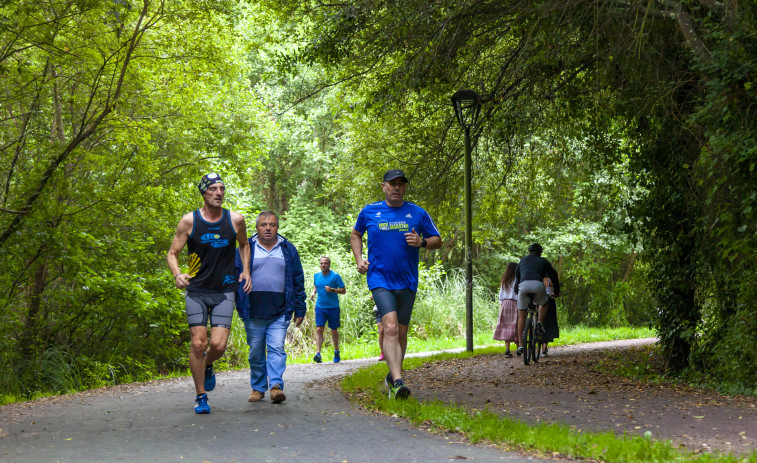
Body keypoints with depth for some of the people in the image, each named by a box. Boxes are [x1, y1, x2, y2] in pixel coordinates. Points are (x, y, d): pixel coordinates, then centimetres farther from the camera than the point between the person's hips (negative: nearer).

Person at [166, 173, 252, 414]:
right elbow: (172, 253, 0)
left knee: (218, 345, -10)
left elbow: (244, 244, 20)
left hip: (224, 291, 1)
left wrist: (246, 271, 6)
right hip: (196, 291, -1)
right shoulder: (189, 221, -6)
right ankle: (201, 396, 8)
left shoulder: (235, 220, -1)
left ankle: (207, 365, 26)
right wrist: (177, 274, -20)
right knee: (198, 343, -7)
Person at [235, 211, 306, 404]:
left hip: (279, 313, 0)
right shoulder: (246, 249, 6)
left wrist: (300, 310, 10)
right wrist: (236, 305, 0)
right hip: (253, 313, 0)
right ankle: (258, 388, 19)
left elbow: (298, 281, 13)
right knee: (256, 352, 8)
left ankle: (276, 386, -15)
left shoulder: (288, 250, 9)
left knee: (277, 348, -11)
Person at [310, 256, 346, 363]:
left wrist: (332, 290, -20)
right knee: (319, 329, -12)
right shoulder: (316, 276, 7)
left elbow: (343, 290, -5)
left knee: (334, 330, 9)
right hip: (320, 307, 2)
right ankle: (318, 353, -19)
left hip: (333, 307, -2)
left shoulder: (335, 276, -6)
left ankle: (336, 351, 31)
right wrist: (313, 292, 5)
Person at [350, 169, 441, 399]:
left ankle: (393, 377, 29)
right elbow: (355, 235, 21)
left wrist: (422, 242, -12)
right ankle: (398, 381, -27)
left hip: (407, 282, 2)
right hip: (380, 279, -2)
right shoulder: (369, 212, 3)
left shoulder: (418, 213, 4)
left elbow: (437, 241, 10)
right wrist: (359, 259, 5)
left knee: (401, 332, 10)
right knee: (390, 328, -19)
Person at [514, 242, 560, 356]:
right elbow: (554, 275, 27)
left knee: (521, 316, 12)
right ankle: (540, 322, 6)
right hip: (538, 285, -1)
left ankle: (520, 344, 7)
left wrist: (516, 291, 53)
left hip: (523, 285, 1)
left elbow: (517, 276, 39)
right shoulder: (543, 261, 25)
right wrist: (557, 292, 39)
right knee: (543, 304, 32)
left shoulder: (523, 261, 32)